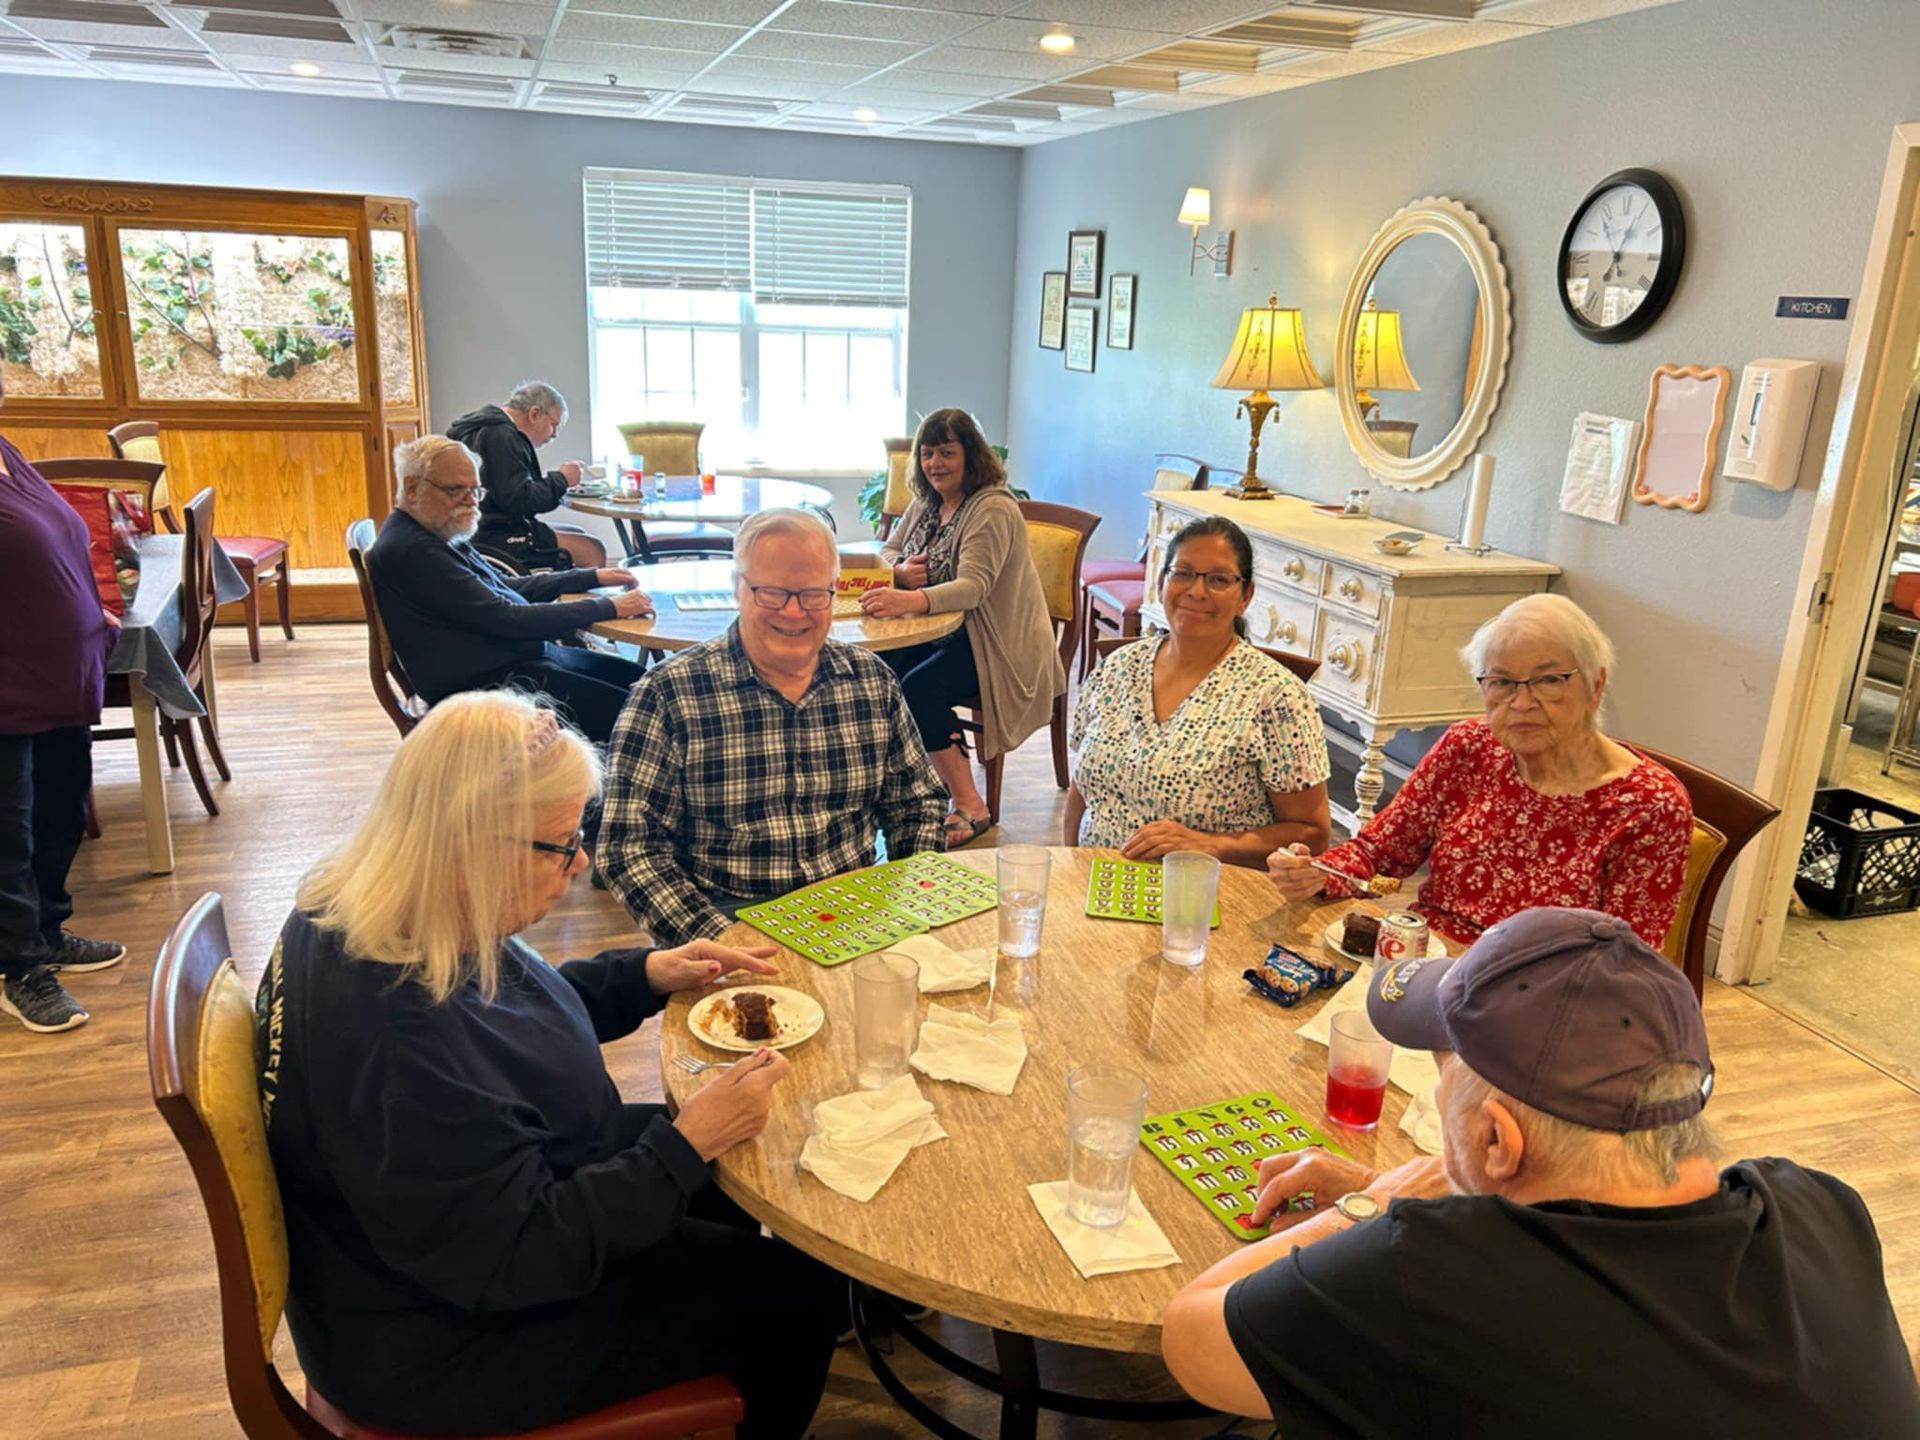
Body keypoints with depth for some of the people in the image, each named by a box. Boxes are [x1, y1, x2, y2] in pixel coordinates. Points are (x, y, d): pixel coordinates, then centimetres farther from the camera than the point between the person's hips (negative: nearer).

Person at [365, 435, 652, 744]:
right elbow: (505, 619, -22)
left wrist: (593, 577, 17)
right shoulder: (410, 551, -19)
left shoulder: (436, 533, 14)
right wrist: (608, 608, -17)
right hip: (489, 682, -11)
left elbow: (505, 587, 25)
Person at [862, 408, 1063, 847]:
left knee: (918, 690, -30)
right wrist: (901, 571, -7)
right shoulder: (926, 501, 11)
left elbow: (973, 587, -29)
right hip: (943, 632, 8)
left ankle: (969, 806, -18)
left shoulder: (993, 509, -16)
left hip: (997, 644, -7)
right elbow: (887, 550, 20)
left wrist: (910, 601, -47)